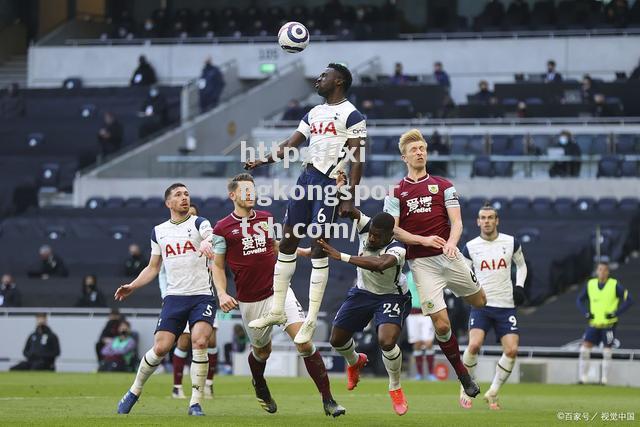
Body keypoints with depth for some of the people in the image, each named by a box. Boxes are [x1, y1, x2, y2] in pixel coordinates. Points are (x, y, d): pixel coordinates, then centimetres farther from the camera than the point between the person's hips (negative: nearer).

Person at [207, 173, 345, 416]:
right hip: (250, 301, -2)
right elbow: (217, 265, 3)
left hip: (278, 291, 2)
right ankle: (259, 386, 49)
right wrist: (222, 294, -11)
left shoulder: (266, 219, 9)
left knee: (304, 341, -14)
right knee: (262, 350, 13)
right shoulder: (222, 228, -3)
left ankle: (327, 400, -12)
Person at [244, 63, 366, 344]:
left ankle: (311, 321, -5)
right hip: (307, 178, 8)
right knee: (287, 242, 7)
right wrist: (263, 160, 8)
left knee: (318, 249, -8)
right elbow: (290, 145, 22)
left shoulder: (351, 115, -6)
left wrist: (349, 197, -17)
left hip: (330, 184, -8)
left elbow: (358, 159, -11)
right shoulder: (314, 113, 18)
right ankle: (277, 312, 16)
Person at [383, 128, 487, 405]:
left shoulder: (443, 186, 8)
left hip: (449, 256, 2)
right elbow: (392, 229, -3)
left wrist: (451, 242, -21)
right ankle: (463, 375, 9)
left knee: (481, 302, 7)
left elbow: (456, 221, 1)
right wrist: (423, 240, -17)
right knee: (441, 324, -8)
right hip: (422, 264, -2)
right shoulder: (396, 192, 5)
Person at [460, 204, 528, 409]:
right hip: (481, 304, -2)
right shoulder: (470, 247, 2)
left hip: (506, 306, 2)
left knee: (511, 350, -10)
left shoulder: (511, 243, 4)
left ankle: (493, 393, 7)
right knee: (474, 345, -22)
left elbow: (521, 265, 20)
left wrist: (519, 286, 4)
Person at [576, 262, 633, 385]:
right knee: (585, 348, -7)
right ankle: (583, 377, -1)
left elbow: (628, 300, -8)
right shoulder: (590, 284, 2)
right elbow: (580, 300, 14)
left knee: (607, 351, 0)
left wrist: (615, 313, -14)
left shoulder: (615, 285, -7)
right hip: (594, 324, 3)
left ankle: (604, 378, 13)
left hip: (609, 324, -3)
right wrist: (586, 313, -2)